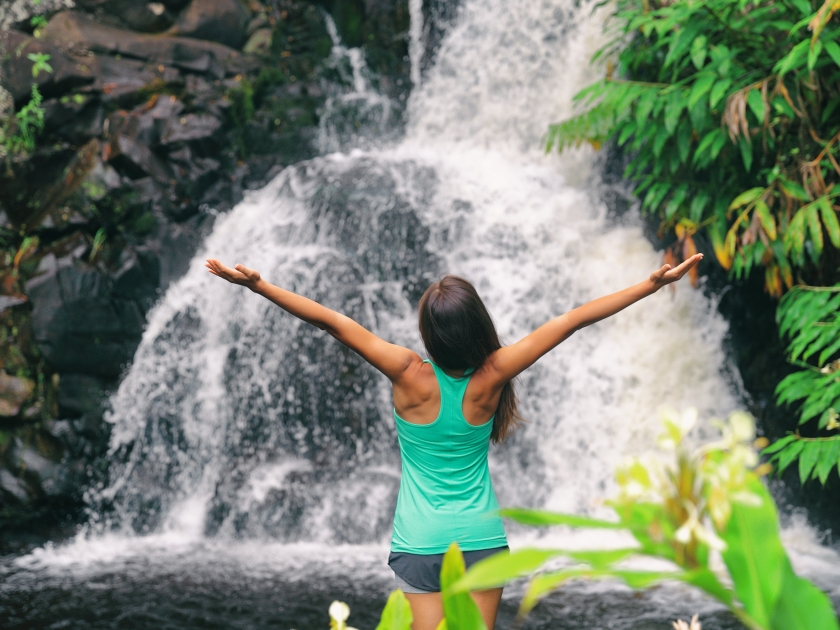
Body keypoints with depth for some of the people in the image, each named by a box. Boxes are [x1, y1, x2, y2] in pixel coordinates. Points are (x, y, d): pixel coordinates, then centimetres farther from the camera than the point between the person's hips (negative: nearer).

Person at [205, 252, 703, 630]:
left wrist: (258, 285, -18)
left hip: (419, 545, -1)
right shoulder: (490, 378, -12)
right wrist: (655, 283, -8)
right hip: (483, 540, 1)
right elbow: (572, 321, -10)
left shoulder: (412, 377, -15)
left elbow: (334, 322, -17)